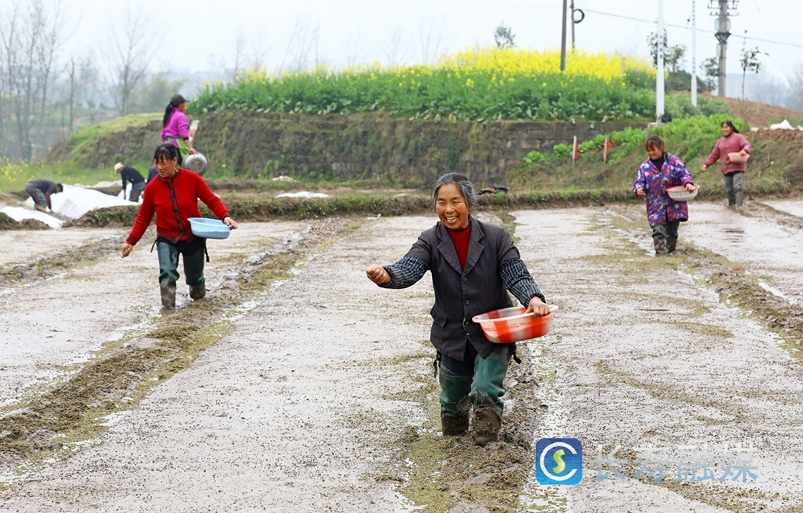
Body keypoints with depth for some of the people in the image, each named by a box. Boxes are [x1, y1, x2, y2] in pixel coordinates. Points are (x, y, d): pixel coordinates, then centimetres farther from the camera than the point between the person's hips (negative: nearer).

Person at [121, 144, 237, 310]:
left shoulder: (191, 178, -14)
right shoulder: (152, 187, -10)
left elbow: (212, 200, -9)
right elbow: (143, 218, 0)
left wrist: (225, 216, -27)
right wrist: (131, 241, -3)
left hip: (193, 238, 0)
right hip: (167, 239, 0)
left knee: (195, 277, 15)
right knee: (167, 273, -25)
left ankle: (197, 291, 50)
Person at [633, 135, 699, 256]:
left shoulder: (673, 161, -2)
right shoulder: (645, 166, 3)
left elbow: (683, 174, -8)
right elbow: (639, 181, 1)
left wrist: (688, 183, -29)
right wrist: (638, 189, -23)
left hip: (674, 204, 0)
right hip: (656, 206, 1)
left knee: (672, 231, 7)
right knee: (658, 231, -11)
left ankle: (670, 251, 22)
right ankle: (660, 252, -10)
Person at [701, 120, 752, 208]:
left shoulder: (738, 137, 4)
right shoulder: (720, 141, 18)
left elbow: (748, 146, -7)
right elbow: (714, 155, 16)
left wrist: (744, 150, -31)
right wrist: (706, 164, 4)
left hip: (737, 168, -5)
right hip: (726, 170, 5)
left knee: (738, 187, -18)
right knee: (729, 190, 6)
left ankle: (739, 206, -26)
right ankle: (731, 206, 12)